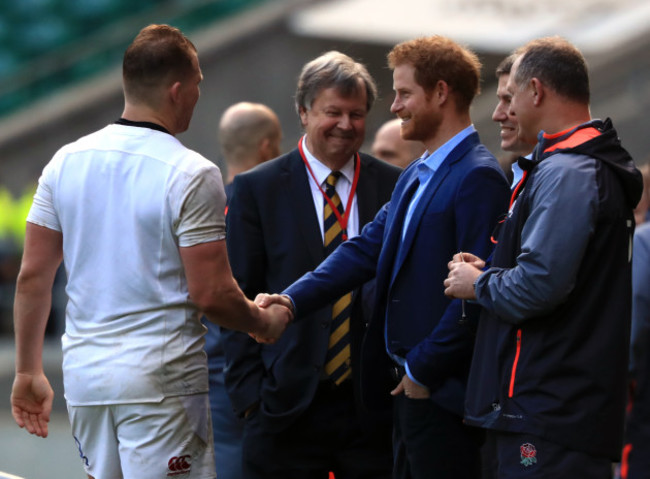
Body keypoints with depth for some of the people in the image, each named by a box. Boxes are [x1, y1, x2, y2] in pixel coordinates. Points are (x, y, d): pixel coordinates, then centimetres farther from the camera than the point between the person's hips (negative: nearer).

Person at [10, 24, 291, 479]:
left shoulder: (65, 161, 4)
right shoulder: (191, 175, -12)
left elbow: (32, 277, 6)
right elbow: (211, 294, -14)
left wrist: (29, 372, 15)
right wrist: (265, 324, 6)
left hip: (84, 372, 6)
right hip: (160, 381, -6)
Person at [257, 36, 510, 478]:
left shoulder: (478, 178, -15)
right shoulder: (415, 177, 17)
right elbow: (367, 249, 11)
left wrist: (422, 370, -16)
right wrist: (292, 300, -2)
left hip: (442, 391, -9)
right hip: (409, 387, 9)